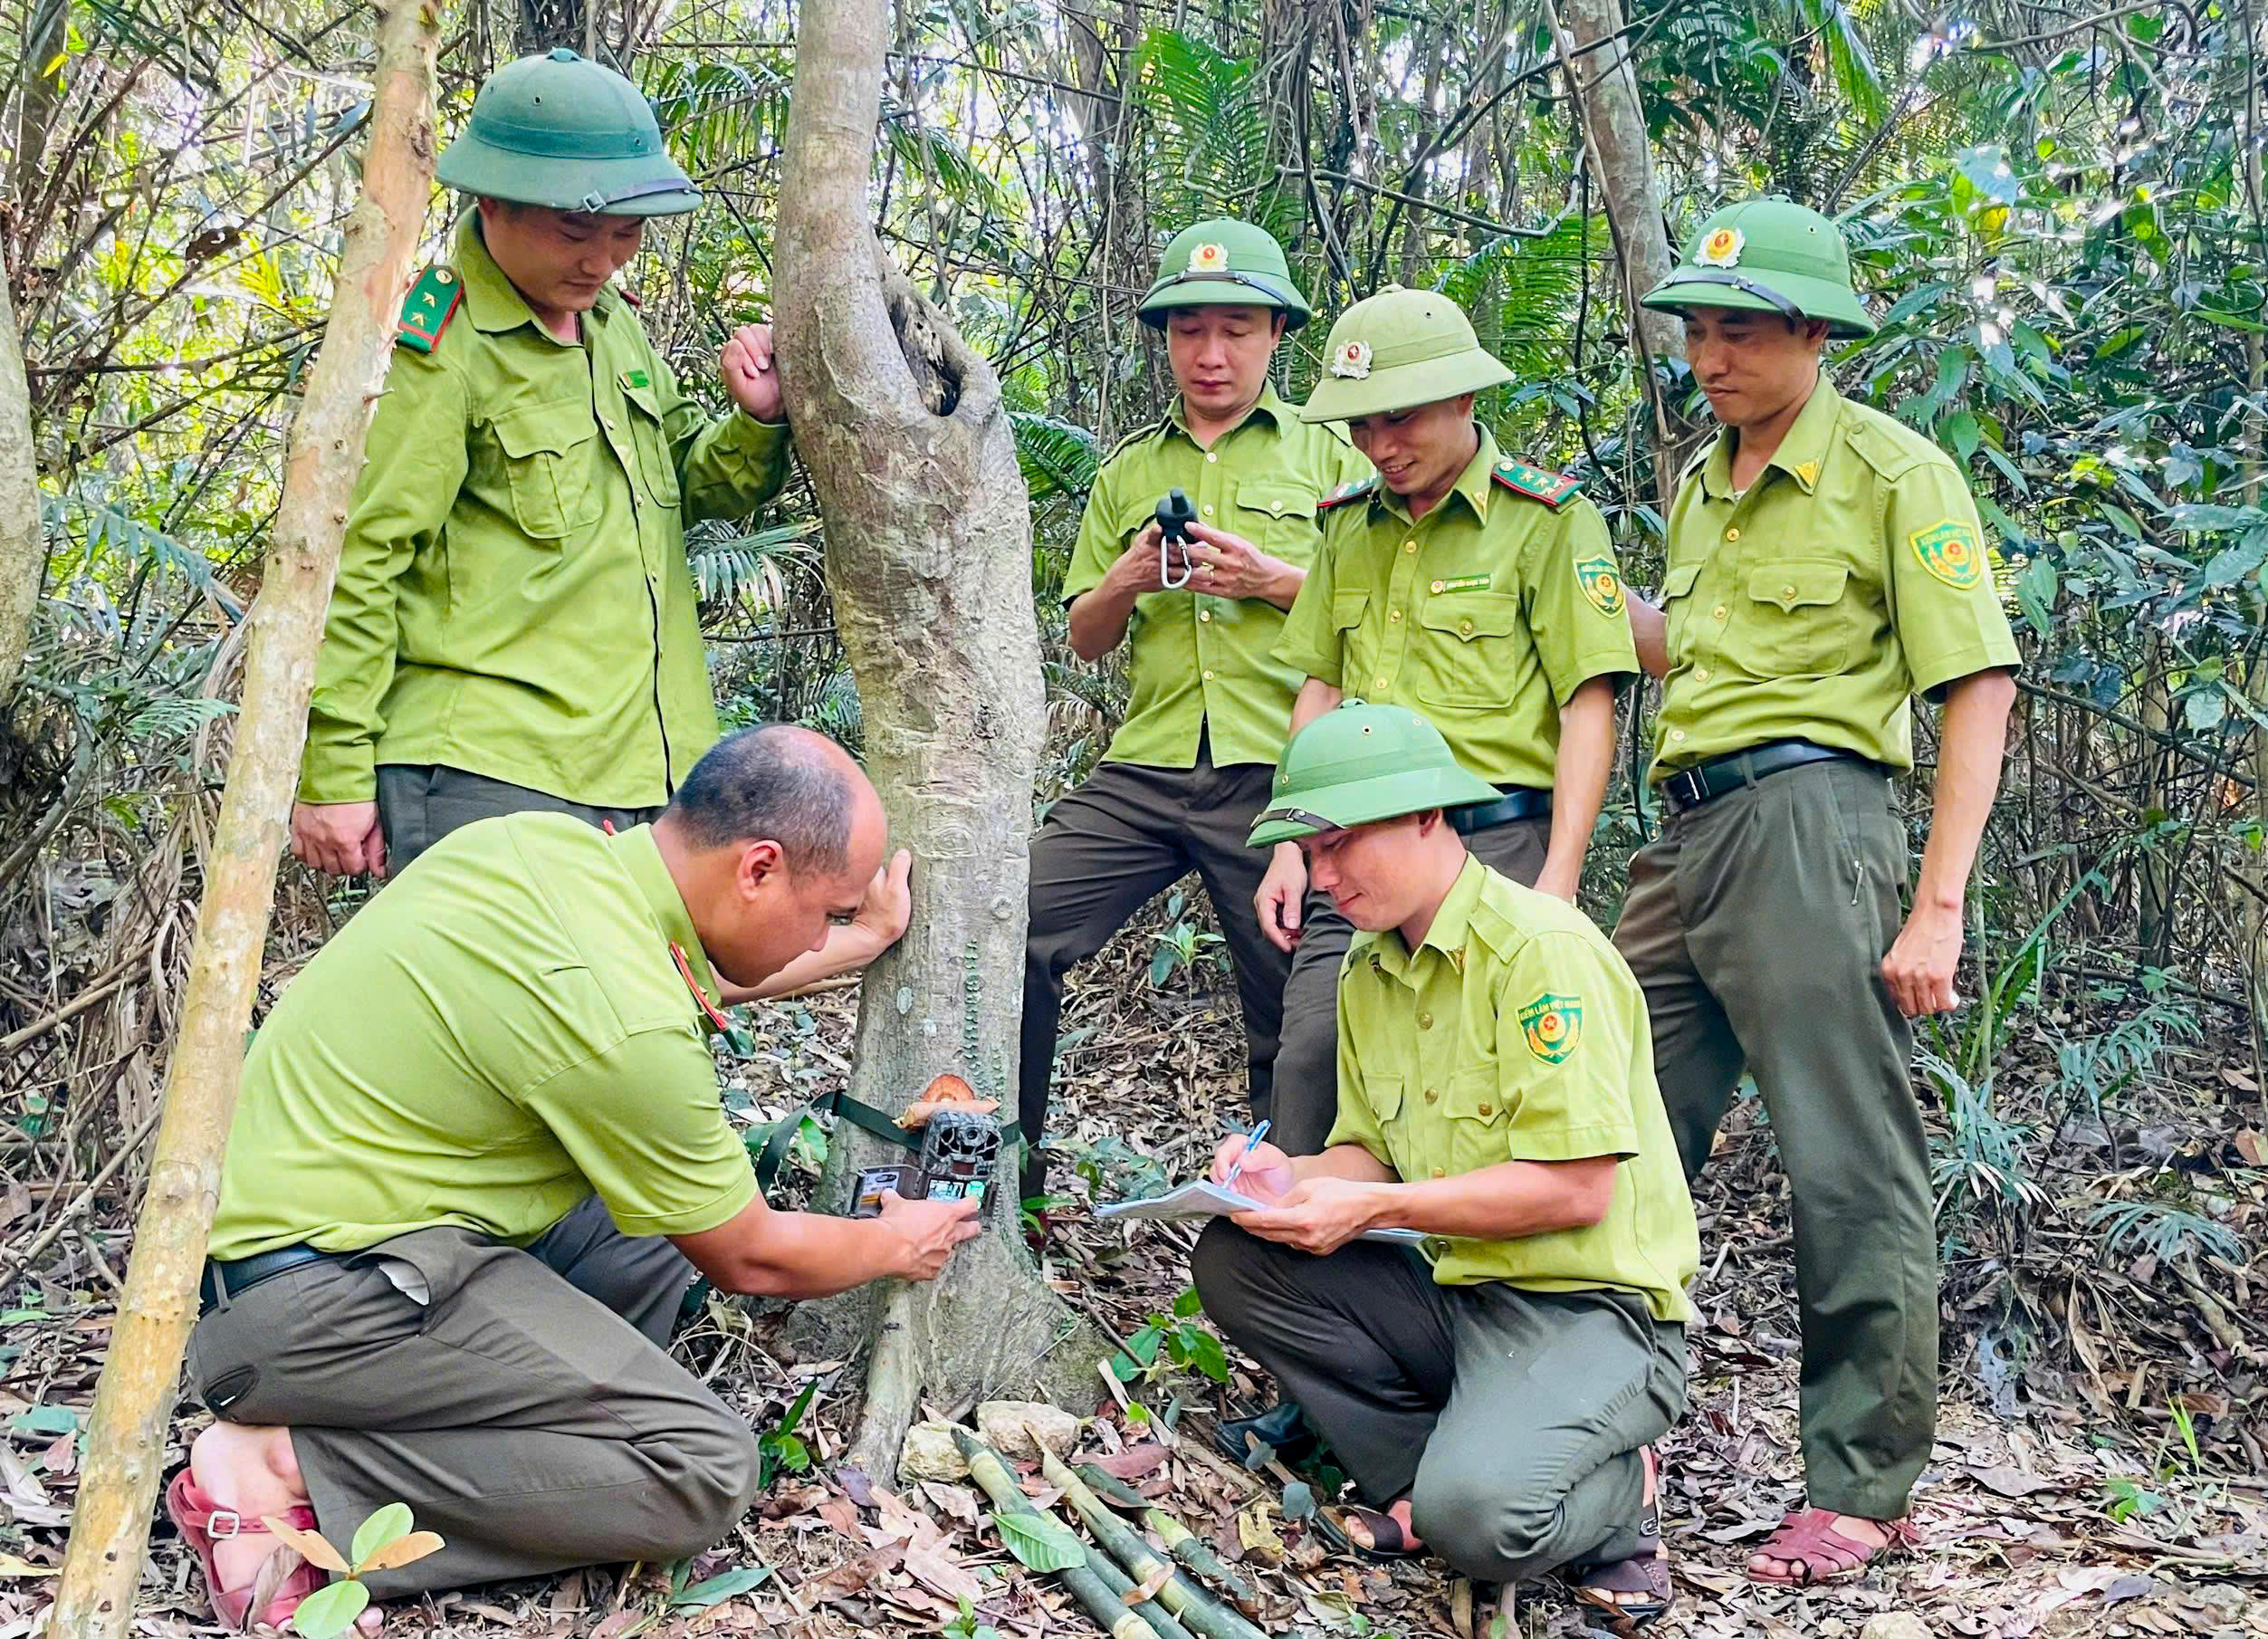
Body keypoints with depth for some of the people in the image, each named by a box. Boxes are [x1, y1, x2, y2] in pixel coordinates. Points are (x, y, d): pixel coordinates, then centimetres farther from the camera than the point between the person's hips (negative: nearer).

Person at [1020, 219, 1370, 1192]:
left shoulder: (1327, 454, 10)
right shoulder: (1129, 470, 19)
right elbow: (1086, 639, 19)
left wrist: (1278, 580, -12)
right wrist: (1125, 580, -3)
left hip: (1278, 772, -3)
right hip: (1145, 770, 3)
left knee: (1294, 1012, 1)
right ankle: (1004, 1181, 1)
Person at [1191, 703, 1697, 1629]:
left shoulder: (1543, 948, -17)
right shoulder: (1368, 970, 10)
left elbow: (1577, 1189, -21)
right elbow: (1371, 1152, 14)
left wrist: (1372, 1207, -22)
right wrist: (1291, 1176, -8)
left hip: (1589, 1308, -8)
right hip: (1452, 1293, 8)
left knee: (1478, 1514, -32)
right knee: (1235, 1261, -10)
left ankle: (1614, 1492, 3)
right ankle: (1421, 1477, -5)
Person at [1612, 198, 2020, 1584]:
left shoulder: (1892, 469, -4)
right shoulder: (1703, 486, 19)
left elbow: (1979, 689, -8)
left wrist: (1938, 903, -15)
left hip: (1808, 819, -8)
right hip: (1687, 836, 8)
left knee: (1851, 1170, -3)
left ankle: (1866, 1486, 8)